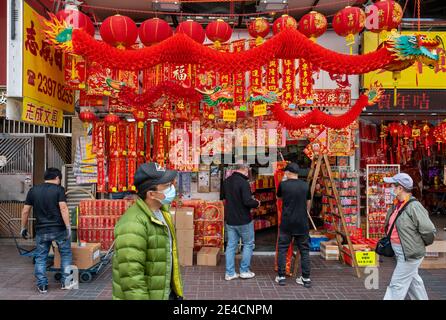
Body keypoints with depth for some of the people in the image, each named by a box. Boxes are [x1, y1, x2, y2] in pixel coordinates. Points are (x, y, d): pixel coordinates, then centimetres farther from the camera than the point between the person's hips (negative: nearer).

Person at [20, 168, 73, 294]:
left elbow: (25, 211, 7)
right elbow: (63, 208, -16)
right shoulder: (59, 189, -6)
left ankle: (42, 285, 17)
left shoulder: (33, 190, 6)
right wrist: (68, 226, -15)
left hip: (41, 230, 3)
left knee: (40, 257, 14)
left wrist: (23, 228, 17)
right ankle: (66, 282, 16)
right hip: (59, 229, -2)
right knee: (65, 254, 14)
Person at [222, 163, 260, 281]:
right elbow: (247, 202, -25)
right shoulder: (243, 182, -20)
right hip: (243, 220, -6)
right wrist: (256, 203, -6)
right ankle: (244, 271, 16)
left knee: (231, 245, 12)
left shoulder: (226, 182, 5)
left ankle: (230, 273, 15)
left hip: (230, 219, 7)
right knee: (248, 244, 11)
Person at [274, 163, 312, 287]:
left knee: (282, 249, 9)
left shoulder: (283, 184, -6)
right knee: (304, 250, 10)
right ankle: (306, 278, 13)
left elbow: (279, 197, 15)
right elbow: (308, 204, 11)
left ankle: (281, 277, 12)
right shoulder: (305, 185, 1)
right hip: (302, 222, 2)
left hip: (286, 222, -2)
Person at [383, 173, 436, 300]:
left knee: (397, 285, -2)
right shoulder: (398, 204, 3)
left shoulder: (414, 206, -23)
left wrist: (420, 245, -4)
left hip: (410, 253, -9)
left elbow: (429, 231, -18)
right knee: (413, 280, 24)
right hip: (400, 251, 9)